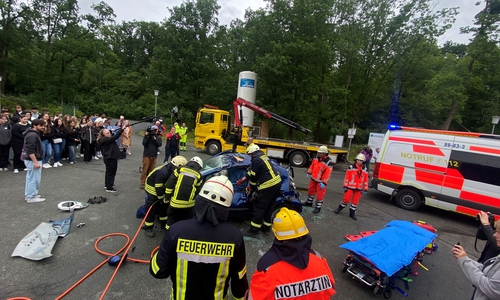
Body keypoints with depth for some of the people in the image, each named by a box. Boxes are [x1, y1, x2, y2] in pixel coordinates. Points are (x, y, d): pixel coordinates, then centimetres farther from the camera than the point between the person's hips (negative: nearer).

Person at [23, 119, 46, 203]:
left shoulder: (33, 134, 13)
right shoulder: (33, 135, -19)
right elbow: (30, 150, -25)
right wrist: (35, 162, -25)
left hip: (30, 159, 11)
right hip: (32, 160, -11)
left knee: (30, 178, 16)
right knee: (34, 178, -4)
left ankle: (28, 195, 26)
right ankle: (32, 197, 4)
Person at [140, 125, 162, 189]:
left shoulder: (158, 137, 5)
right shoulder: (146, 135, 0)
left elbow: (159, 144, -9)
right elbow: (144, 144, -11)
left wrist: (155, 138, -18)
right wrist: (147, 136, -17)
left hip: (154, 156, 2)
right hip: (146, 155, -2)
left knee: (152, 170, 6)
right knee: (145, 170, -2)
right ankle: (142, 183, 3)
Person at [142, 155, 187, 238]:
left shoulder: (172, 170, -14)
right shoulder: (163, 172, -39)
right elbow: (158, 188, -29)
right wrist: (162, 198, -17)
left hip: (161, 187, 8)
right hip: (152, 188, -8)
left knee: (164, 206, 16)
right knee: (152, 209, -2)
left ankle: (164, 223, 32)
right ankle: (148, 228, 14)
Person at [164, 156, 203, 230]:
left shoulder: (180, 170, 1)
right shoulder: (198, 176, 1)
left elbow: (169, 184, -3)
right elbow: (197, 191, 5)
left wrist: (167, 197, 5)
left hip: (175, 201, 0)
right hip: (188, 204, 0)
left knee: (171, 219, 20)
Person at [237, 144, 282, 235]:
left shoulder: (256, 160, -12)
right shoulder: (264, 157, 18)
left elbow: (253, 176, -7)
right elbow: (251, 171, 25)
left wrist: (251, 187, 12)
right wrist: (243, 179, 31)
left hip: (268, 186, -10)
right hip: (277, 182, 10)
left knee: (259, 207, 2)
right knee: (270, 207, 18)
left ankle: (254, 229, 12)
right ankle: (266, 226, 30)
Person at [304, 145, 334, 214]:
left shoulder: (329, 162, -24)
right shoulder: (317, 158, -1)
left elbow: (327, 174, -25)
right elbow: (312, 165, 13)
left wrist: (324, 183, -27)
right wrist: (309, 173, 11)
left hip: (321, 181, -7)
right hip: (313, 178, 7)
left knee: (320, 194, 1)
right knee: (310, 190, 21)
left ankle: (318, 207, 16)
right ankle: (309, 202, 41)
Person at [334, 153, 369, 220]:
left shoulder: (365, 169, 3)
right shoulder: (351, 167, -7)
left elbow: (366, 180, 6)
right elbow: (346, 177, -7)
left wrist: (365, 189, 4)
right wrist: (345, 186, -9)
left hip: (359, 189, 3)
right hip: (350, 187, -3)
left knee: (355, 201, 11)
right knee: (346, 199, 1)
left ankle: (352, 213, 25)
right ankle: (340, 208, 25)